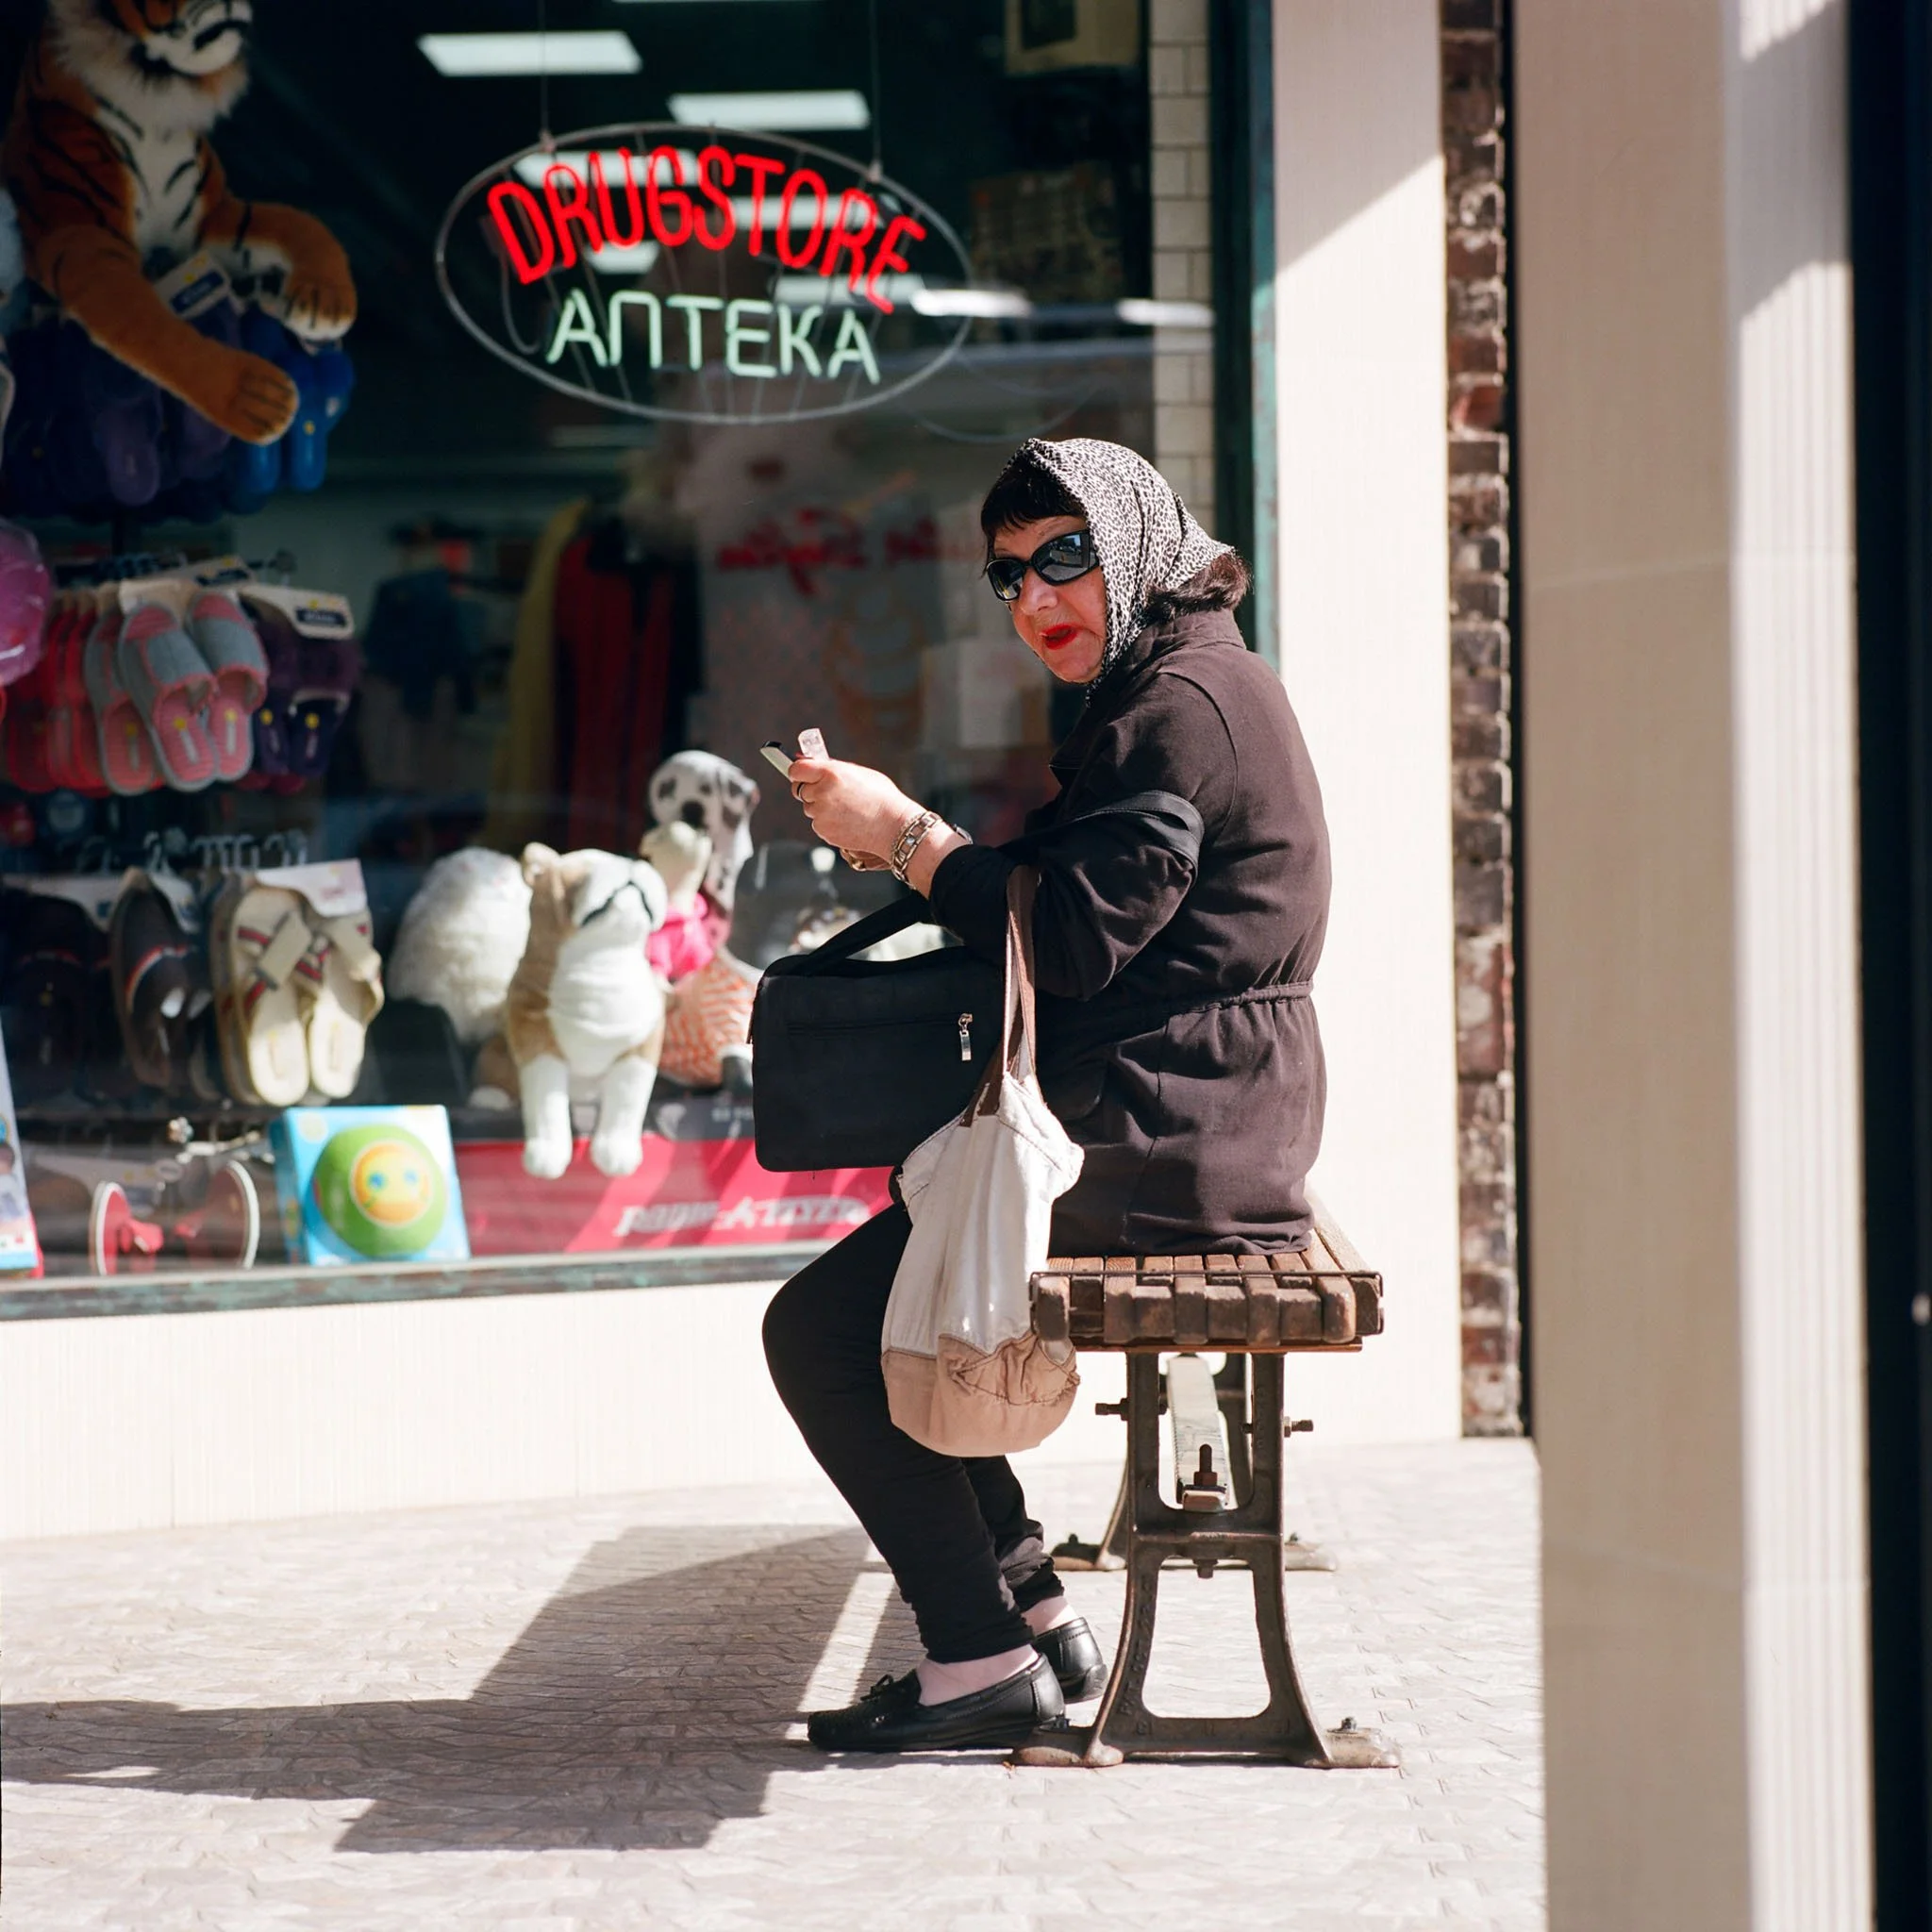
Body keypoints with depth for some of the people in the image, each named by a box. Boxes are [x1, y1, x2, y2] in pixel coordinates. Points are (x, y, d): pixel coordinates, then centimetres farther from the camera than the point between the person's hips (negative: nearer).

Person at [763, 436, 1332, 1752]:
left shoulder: (1180, 706, -15)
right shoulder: (1201, 686, 19)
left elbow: (1075, 944, -21)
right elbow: (1088, 919, 19)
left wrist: (909, 837, -12)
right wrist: (920, 849, 8)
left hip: (1155, 1168, -11)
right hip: (1203, 1138, 11)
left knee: (820, 1329, -7)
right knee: (881, 1298, 24)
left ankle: (983, 1660, -6)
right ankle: (1033, 1614, 20)